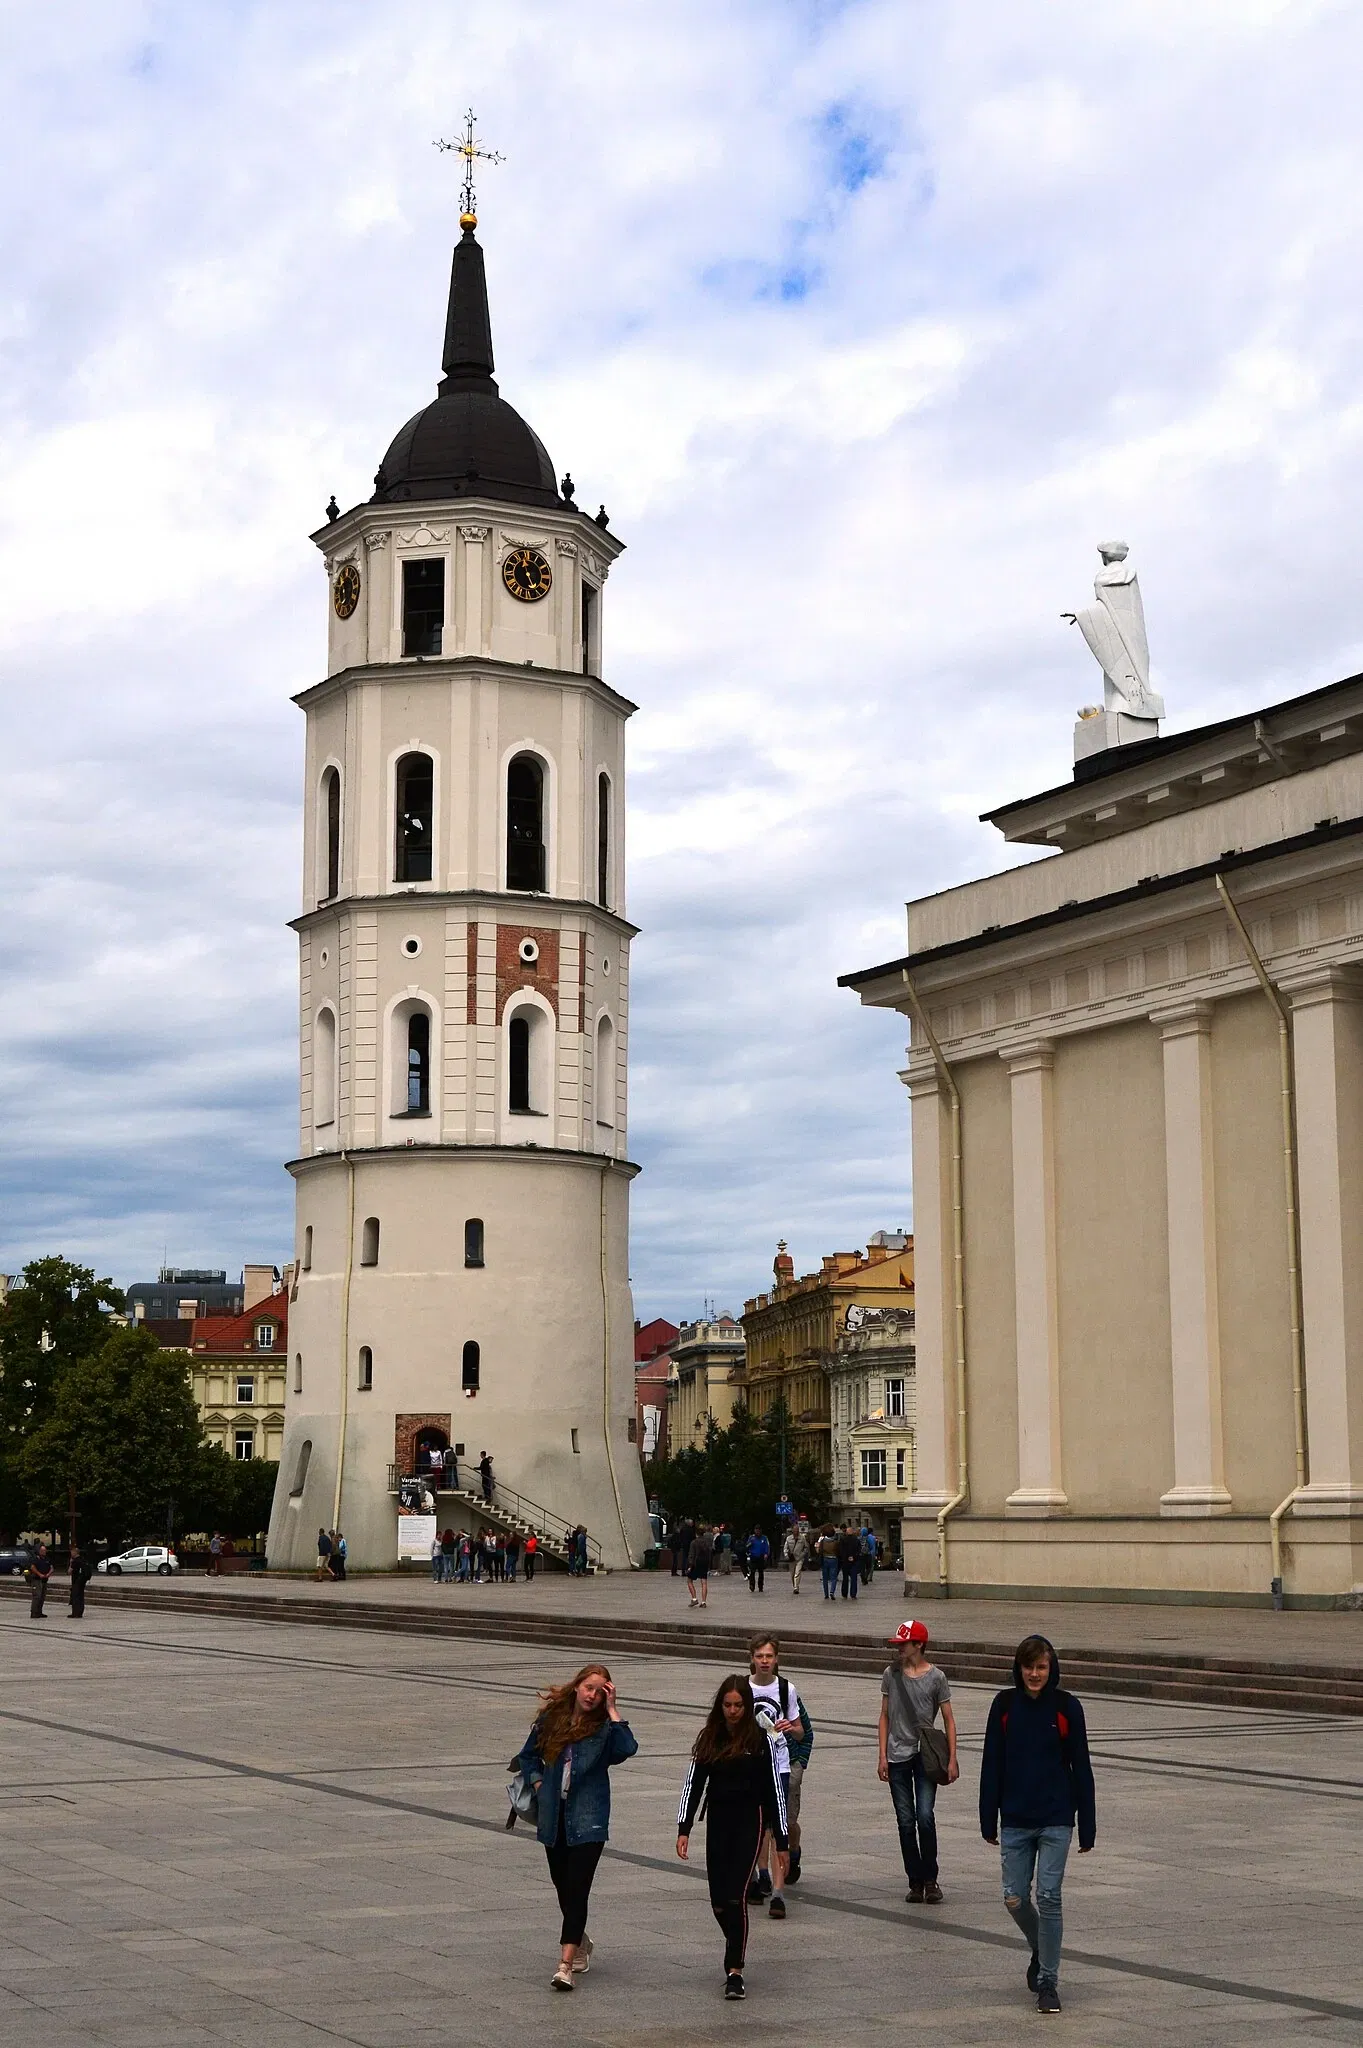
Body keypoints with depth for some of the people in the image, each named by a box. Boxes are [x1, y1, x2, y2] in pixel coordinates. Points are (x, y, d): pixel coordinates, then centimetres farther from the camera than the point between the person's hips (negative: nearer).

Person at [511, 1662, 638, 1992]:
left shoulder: (604, 1726, -5)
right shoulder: (551, 1718, 4)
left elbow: (627, 1748, -25)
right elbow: (529, 1755, 17)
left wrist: (612, 1710, -19)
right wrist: (538, 1782, 1)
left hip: (588, 1819, -4)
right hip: (554, 1816, 4)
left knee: (577, 1889, -12)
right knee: (563, 1887, 16)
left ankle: (566, 1965, -17)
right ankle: (580, 1944, 41)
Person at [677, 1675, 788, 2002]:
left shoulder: (760, 1740, -3)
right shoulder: (708, 1739, 6)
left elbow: (773, 1788, 0)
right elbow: (693, 1784, 6)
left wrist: (781, 1838, -1)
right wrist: (684, 1828, -3)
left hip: (749, 1822, -4)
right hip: (717, 1824, 4)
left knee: (735, 1897, -14)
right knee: (718, 1902, 5)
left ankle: (735, 1971, -11)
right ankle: (737, 1952, 31)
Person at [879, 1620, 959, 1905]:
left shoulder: (936, 1677, -1)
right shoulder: (891, 1674, 5)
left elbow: (948, 1720, 3)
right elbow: (885, 1716, 10)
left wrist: (952, 1759, -3)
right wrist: (883, 1756, 5)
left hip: (925, 1755, -2)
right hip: (898, 1756, 3)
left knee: (924, 1816, -13)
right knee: (905, 1821, 2)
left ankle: (930, 1879, 1)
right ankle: (915, 1881, 10)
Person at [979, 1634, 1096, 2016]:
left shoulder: (1066, 1707, -4)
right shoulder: (1004, 1705, 0)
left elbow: (1081, 1768, -1)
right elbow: (992, 1766, 4)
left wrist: (1087, 1827, -1)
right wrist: (988, 1821, 3)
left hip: (1055, 1821, -2)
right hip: (1014, 1822, 2)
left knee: (1048, 1898, -6)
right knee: (1015, 1899, 2)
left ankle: (1048, 1981, 6)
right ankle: (1040, 1951, 32)